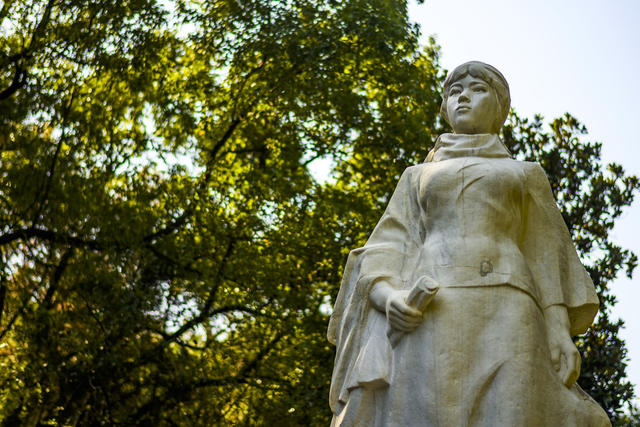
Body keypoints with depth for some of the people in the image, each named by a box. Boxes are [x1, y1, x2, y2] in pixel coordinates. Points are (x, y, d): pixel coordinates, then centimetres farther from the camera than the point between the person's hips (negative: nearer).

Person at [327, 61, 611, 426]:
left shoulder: (527, 176, 28)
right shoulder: (418, 178, 29)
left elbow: (547, 260, 16)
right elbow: (384, 253, 16)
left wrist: (561, 333, -3)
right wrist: (388, 298, -9)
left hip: (503, 320, -1)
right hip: (426, 322, 1)